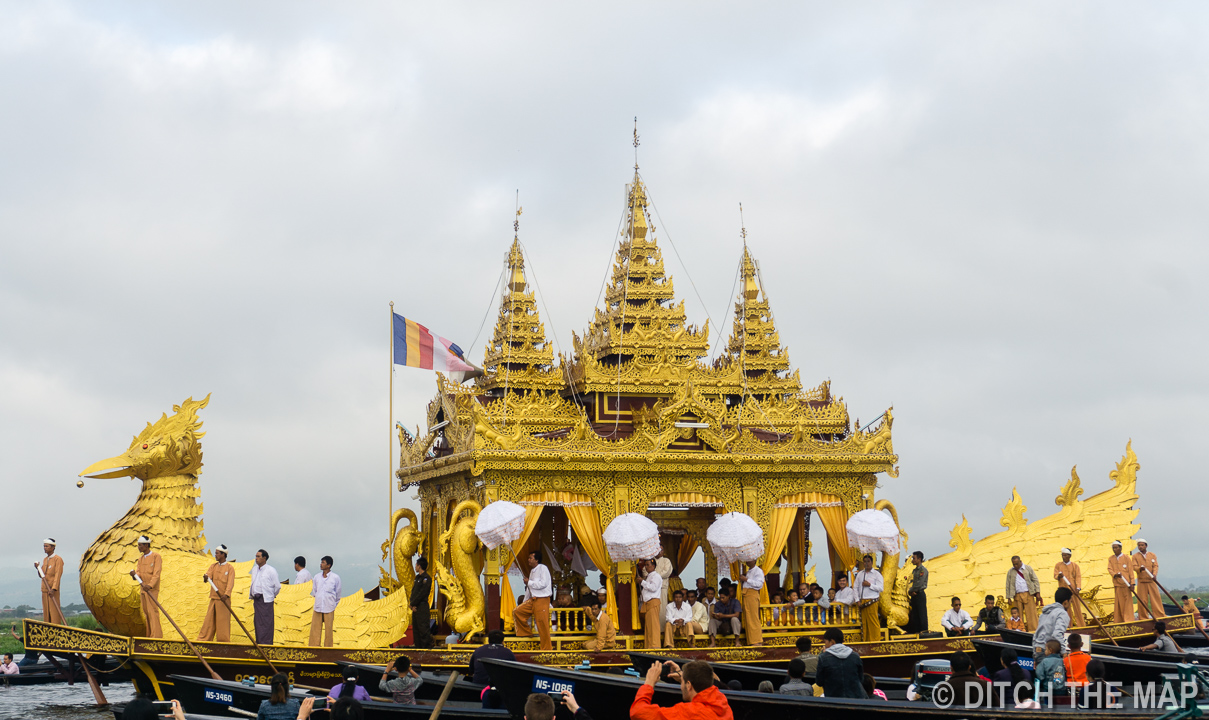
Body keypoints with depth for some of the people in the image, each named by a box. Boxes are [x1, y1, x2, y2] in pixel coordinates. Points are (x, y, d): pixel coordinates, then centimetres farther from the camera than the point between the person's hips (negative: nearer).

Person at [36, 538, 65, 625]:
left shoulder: (58, 559, -7)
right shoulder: (45, 560, 16)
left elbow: (58, 575, -16)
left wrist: (53, 589, -25)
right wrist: (38, 568, -1)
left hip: (53, 591, -7)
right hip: (44, 590, 7)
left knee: (55, 612, -8)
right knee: (46, 612, 6)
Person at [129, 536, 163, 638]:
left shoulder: (156, 556, -5)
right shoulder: (141, 559, 17)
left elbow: (156, 573, -14)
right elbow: (139, 574, 11)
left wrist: (150, 585, -28)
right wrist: (134, 575, -14)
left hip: (152, 589, -7)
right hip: (143, 588, 7)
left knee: (152, 611, -12)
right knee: (146, 612, 6)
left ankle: (156, 635, -15)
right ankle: (150, 634, 9)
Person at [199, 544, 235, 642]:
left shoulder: (230, 568, -3)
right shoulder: (213, 566, 15)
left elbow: (230, 583, -13)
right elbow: (209, 575, 1)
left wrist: (226, 594, -29)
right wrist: (206, 577, -24)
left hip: (224, 599, -6)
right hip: (213, 598, 6)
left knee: (223, 621, -5)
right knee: (209, 620, 6)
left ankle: (223, 641, 0)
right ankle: (203, 639, 8)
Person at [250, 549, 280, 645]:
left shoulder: (271, 570, -8)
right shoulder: (255, 569, 13)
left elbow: (277, 586, -3)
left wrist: (272, 595, 7)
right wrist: (251, 594, 16)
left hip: (266, 600, -7)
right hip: (256, 599, 7)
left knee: (266, 623, -8)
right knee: (257, 622, 8)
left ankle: (266, 643, -8)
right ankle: (258, 642, 14)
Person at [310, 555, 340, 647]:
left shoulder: (335, 578, -2)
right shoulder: (317, 577, 8)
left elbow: (338, 595, 6)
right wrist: (318, 602, 14)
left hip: (329, 609, -3)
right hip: (317, 608, 3)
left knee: (328, 631, 0)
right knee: (315, 630, 0)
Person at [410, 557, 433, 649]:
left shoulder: (426, 578, -12)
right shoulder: (417, 577, 17)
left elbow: (422, 593, -17)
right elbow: (413, 591, 16)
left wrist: (413, 604, -14)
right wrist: (412, 604, 1)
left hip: (422, 606, -9)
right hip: (415, 607, 9)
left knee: (423, 627, -9)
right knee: (415, 627, 12)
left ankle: (427, 645, -7)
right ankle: (418, 644, 18)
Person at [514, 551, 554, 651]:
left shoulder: (543, 569, -8)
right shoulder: (532, 571, 18)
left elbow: (543, 584, -20)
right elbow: (529, 588, 24)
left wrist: (529, 582, -12)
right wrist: (524, 603, 24)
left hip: (542, 600, -9)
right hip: (532, 599, 9)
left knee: (542, 624, -8)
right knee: (517, 612, 0)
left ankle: (547, 647, -1)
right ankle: (526, 633, 12)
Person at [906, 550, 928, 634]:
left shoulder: (923, 570, -8)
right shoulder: (914, 570, 17)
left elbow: (919, 583, -16)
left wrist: (910, 591, -8)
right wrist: (910, 591, -3)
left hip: (920, 594, -8)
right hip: (914, 596, 8)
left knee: (922, 614, -8)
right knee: (914, 615, 8)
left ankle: (924, 632, -7)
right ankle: (916, 631, 11)